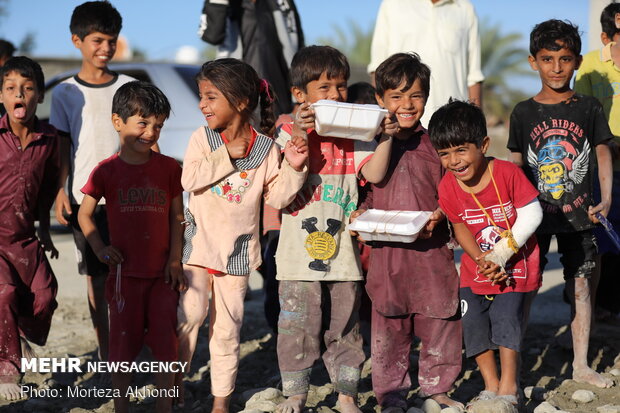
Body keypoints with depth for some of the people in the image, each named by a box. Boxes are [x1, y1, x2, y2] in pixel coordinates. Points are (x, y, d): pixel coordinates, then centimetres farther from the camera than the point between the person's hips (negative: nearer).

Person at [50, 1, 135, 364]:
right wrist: (60, 191, -7)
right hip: (86, 199, 0)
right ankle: (105, 352, 14)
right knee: (97, 277, 5)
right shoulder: (66, 93, 3)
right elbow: (64, 147, 5)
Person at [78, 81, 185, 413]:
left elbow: (176, 217, 5)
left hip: (162, 273, 1)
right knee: (123, 347, 7)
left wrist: (175, 260, -3)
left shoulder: (169, 168, 0)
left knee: (165, 345, 2)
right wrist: (100, 248, -6)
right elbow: (84, 214, 7)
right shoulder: (106, 170, -2)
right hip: (125, 273, 0)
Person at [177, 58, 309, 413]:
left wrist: (294, 168, -17)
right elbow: (190, 179, -16)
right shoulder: (203, 138, -3)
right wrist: (227, 155, -17)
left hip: (238, 250, 1)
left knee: (227, 325, 8)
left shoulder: (265, 147, -3)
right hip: (199, 243, 0)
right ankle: (175, 378, 10)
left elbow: (277, 197, -2)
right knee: (191, 313, -12)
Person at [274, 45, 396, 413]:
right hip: (301, 251, -3)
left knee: (345, 326, 10)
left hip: (343, 249, 3)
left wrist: (386, 137, -11)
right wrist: (299, 138, -23)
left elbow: (374, 173, -1)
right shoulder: (291, 133, -1)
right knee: (298, 326, 1)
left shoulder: (354, 135, 9)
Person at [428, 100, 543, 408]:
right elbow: (460, 229, -1)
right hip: (476, 268, 4)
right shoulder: (447, 186, -10)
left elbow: (531, 214, -16)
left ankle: (508, 387, 14)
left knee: (506, 321, -3)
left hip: (514, 266, -4)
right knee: (473, 325, 6)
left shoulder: (507, 173, -20)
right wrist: (482, 260, -16)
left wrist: (502, 253, -21)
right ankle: (490, 386, 22)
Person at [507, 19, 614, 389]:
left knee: (580, 284, 7)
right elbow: (516, 164, 5)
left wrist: (606, 198, -6)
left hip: (578, 215, 1)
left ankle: (581, 365, 17)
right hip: (535, 214, -1)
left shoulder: (589, 108, 0)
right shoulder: (524, 113, -1)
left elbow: (603, 153, 5)